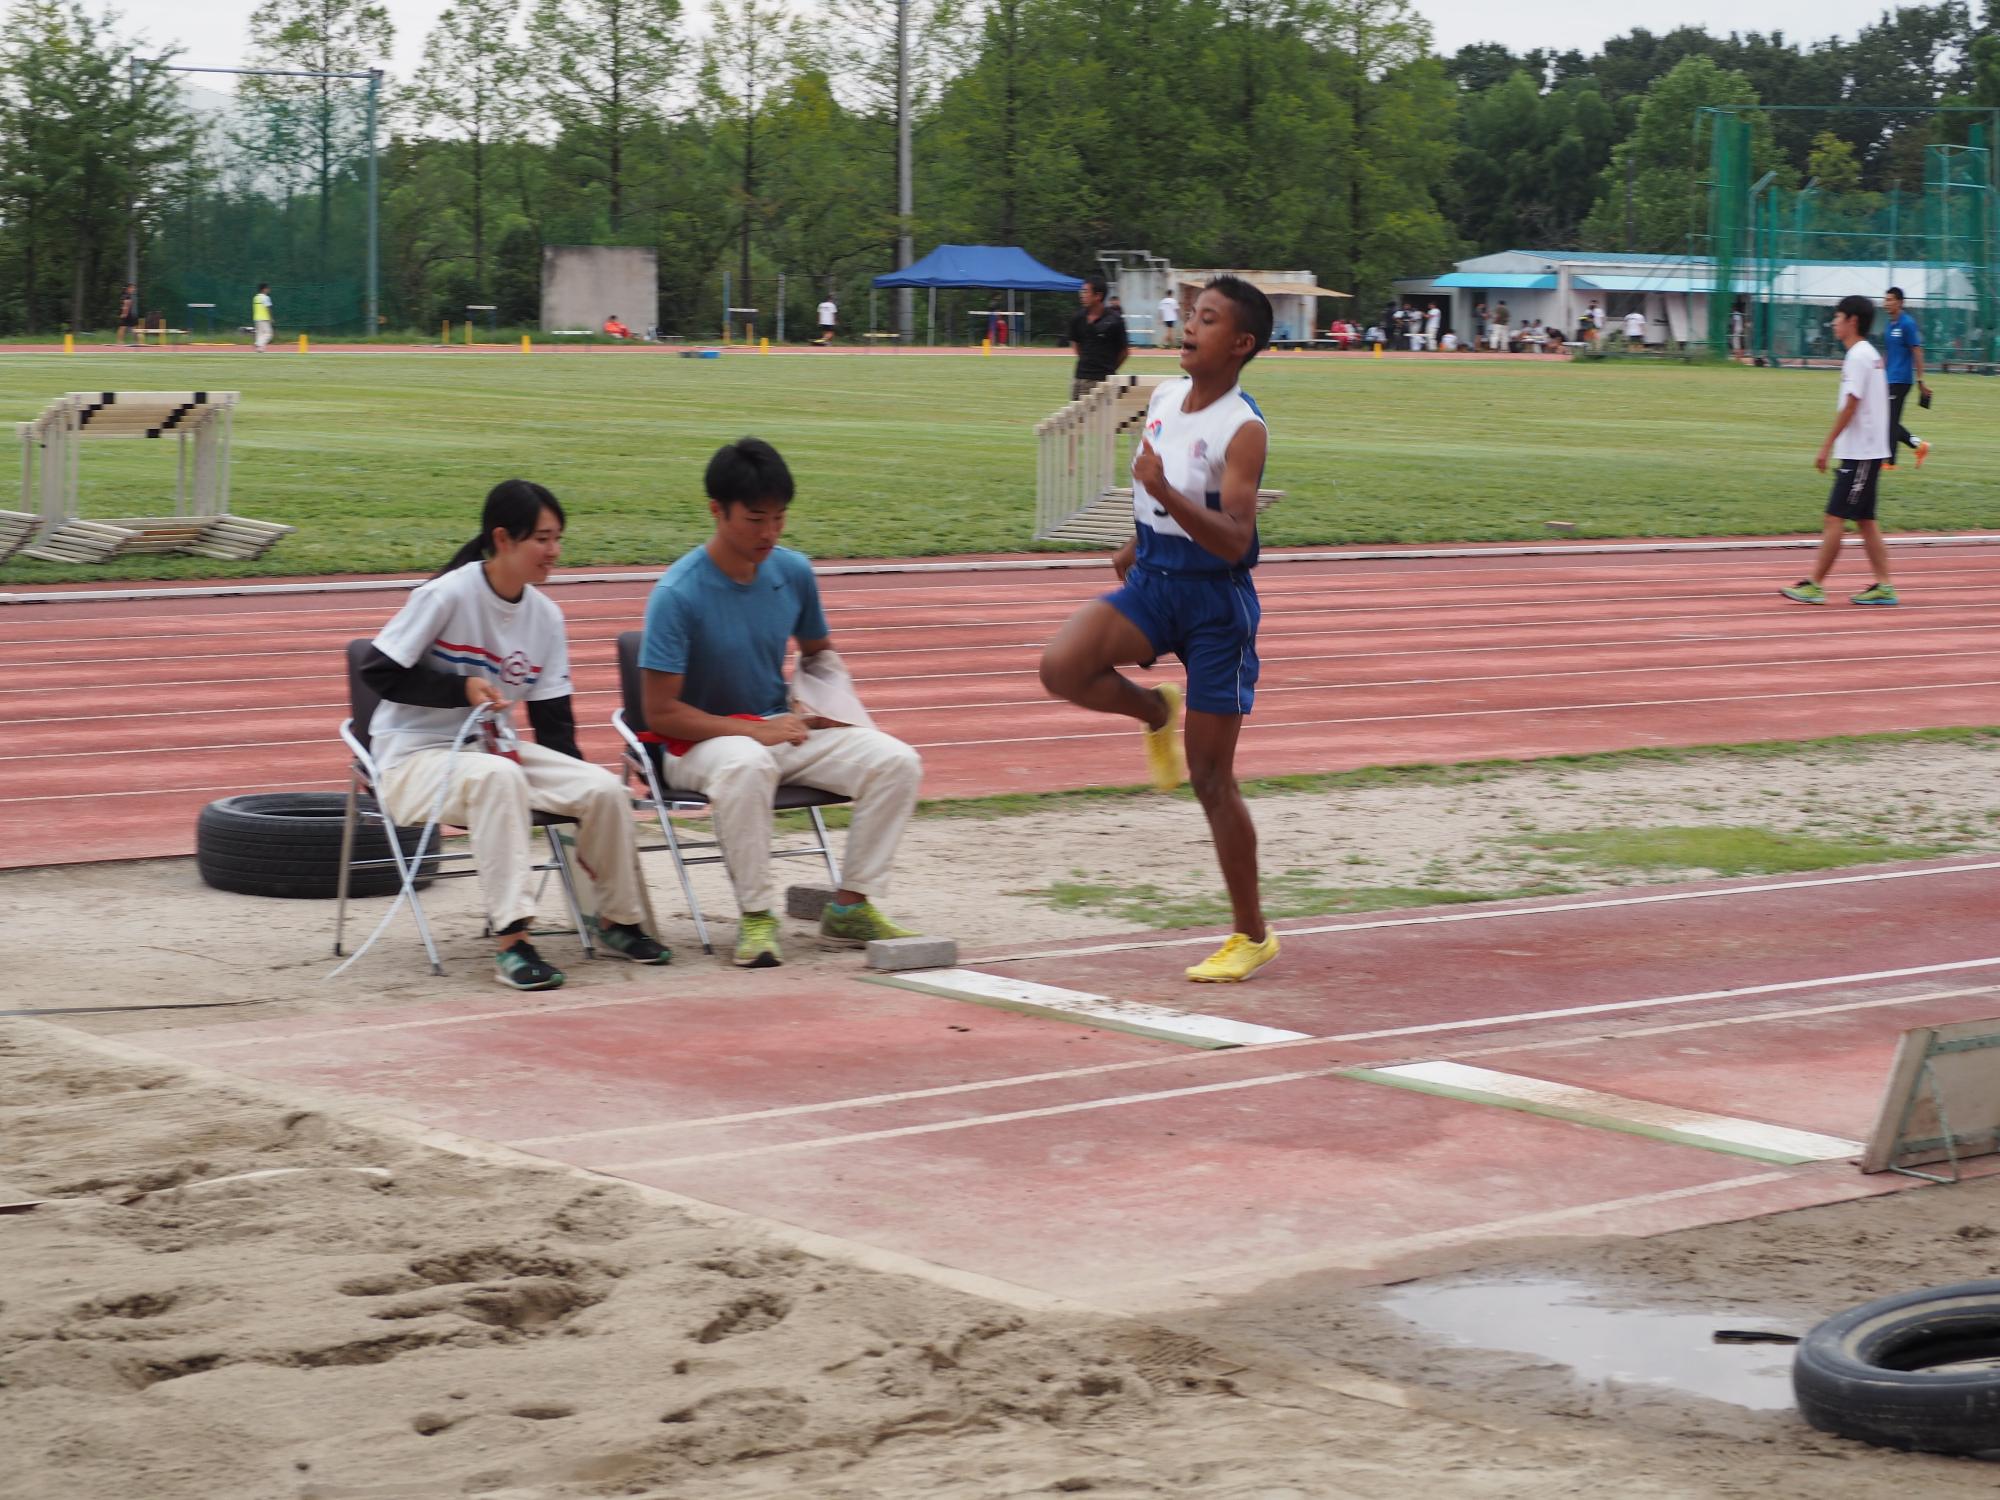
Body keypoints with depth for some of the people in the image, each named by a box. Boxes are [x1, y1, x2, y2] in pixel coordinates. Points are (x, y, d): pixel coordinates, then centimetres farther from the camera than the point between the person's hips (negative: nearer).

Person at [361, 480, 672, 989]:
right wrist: (462, 687, -22)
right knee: (497, 775, -39)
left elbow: (553, 719, 6)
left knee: (603, 788, -15)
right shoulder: (448, 595, -15)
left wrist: (580, 790, -6)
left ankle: (617, 919, 9)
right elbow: (377, 671, -15)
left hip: (494, 750, 6)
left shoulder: (546, 616, 3)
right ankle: (512, 941, -40)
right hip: (413, 758, -6)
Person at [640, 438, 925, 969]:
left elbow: (817, 651, 21)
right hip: (700, 741, -6)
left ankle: (851, 906, -6)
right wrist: (755, 730, -21)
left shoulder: (794, 572, -1)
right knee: (745, 764, -41)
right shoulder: (677, 594, -18)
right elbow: (661, 712, -18)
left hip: (782, 727, 6)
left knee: (897, 761, -14)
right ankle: (755, 918, -26)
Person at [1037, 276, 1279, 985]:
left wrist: (1166, 495, -38)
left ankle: (1252, 934, 12)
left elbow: (1234, 541, -27)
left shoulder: (1243, 430, -17)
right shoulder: (1164, 396, 4)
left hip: (1214, 600, -6)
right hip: (1151, 581, 6)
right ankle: (1154, 709, 11)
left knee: (1210, 777, -1)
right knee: (1062, 666, -22)